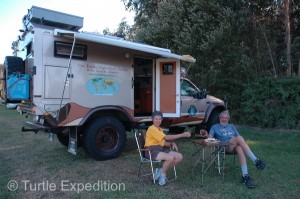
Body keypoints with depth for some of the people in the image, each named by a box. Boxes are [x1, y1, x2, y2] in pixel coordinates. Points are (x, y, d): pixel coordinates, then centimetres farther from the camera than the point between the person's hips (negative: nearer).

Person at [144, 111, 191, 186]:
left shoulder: (160, 129, 18)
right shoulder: (152, 128, -12)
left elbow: (163, 142, 16)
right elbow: (166, 137, -20)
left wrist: (172, 143, -6)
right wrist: (182, 135, -21)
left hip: (161, 149, 9)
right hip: (152, 151, -9)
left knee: (180, 157, -7)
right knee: (171, 158, -31)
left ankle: (161, 171, 0)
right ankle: (163, 174, -5)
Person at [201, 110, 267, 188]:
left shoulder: (232, 126, 31)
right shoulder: (215, 127, 22)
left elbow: (238, 138, 21)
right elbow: (210, 137, 4)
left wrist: (243, 143, -3)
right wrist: (206, 135, -20)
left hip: (235, 146, 3)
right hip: (224, 147, -3)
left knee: (239, 148, -37)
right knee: (239, 138, -32)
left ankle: (245, 176, -44)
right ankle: (256, 161, -37)